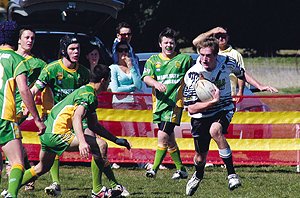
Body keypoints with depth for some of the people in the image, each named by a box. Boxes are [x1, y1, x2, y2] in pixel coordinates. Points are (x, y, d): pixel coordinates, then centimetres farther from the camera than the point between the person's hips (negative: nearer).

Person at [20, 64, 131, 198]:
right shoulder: (88, 94, -11)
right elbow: (76, 118, -28)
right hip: (57, 134, -11)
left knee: (42, 168, 26)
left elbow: (94, 125, 27)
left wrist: (116, 140, 24)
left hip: (47, 133, 11)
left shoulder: (86, 91, 21)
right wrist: (82, 142, -42)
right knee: (100, 146, -15)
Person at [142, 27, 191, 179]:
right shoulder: (153, 60, 10)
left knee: (163, 136, -17)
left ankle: (154, 168, -14)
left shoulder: (184, 59, 5)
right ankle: (181, 169, 21)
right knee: (169, 139, 11)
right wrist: (156, 83, -25)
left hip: (175, 104, -4)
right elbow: (146, 78, -5)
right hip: (159, 103, 4)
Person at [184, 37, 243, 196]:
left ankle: (231, 173, -29)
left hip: (223, 110, 0)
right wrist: (213, 101, -35)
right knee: (200, 157, 10)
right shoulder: (192, 75, -23)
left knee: (215, 130, -35)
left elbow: (241, 74, 11)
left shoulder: (226, 63, -15)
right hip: (201, 116, 0)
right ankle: (198, 175, 49)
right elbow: (191, 108, -24)